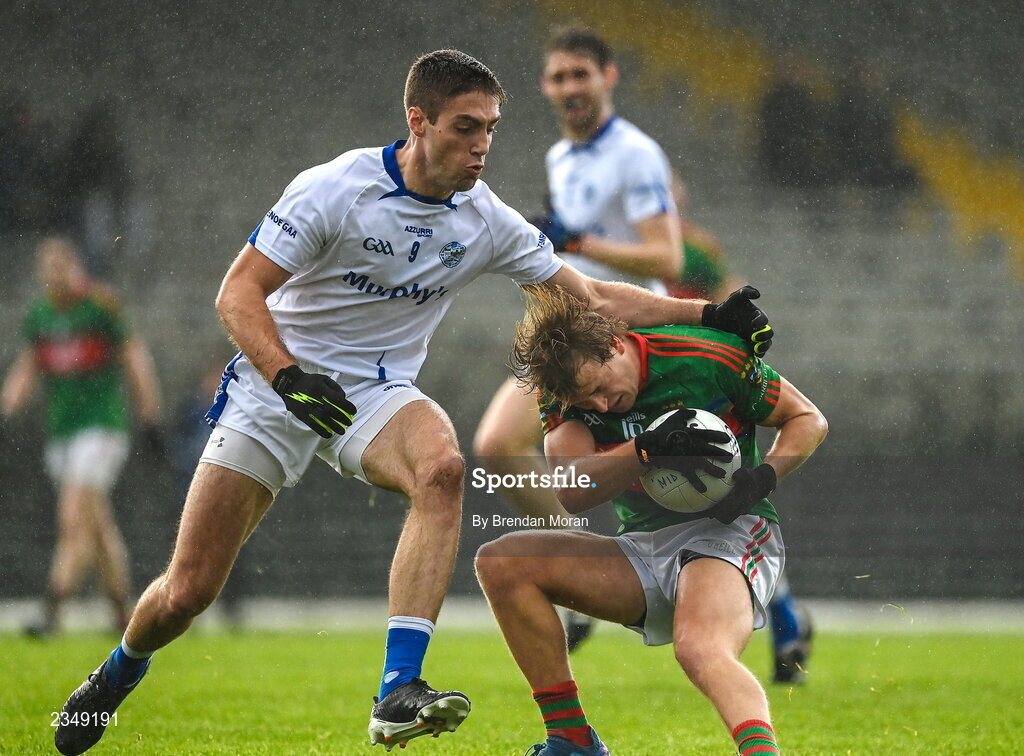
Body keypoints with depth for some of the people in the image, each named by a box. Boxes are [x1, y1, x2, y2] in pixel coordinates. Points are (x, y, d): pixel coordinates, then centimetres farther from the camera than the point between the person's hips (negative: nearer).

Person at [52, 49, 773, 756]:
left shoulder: (489, 222, -4)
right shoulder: (335, 189, -16)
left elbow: (590, 297, 2)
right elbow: (239, 292, -17)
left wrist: (708, 315, -9)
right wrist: (289, 377, -34)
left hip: (377, 391, 3)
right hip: (275, 382, -3)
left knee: (442, 466, -34)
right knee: (186, 593, -7)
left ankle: (399, 692, -40)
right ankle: (123, 668, 31)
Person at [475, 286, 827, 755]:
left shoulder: (714, 359, -12)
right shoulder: (568, 389, -3)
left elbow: (808, 420, 0)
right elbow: (571, 493, -18)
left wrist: (762, 477, -18)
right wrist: (645, 448, -33)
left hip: (728, 531, -6)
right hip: (644, 550, 6)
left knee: (700, 651, -38)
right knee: (499, 562, -10)